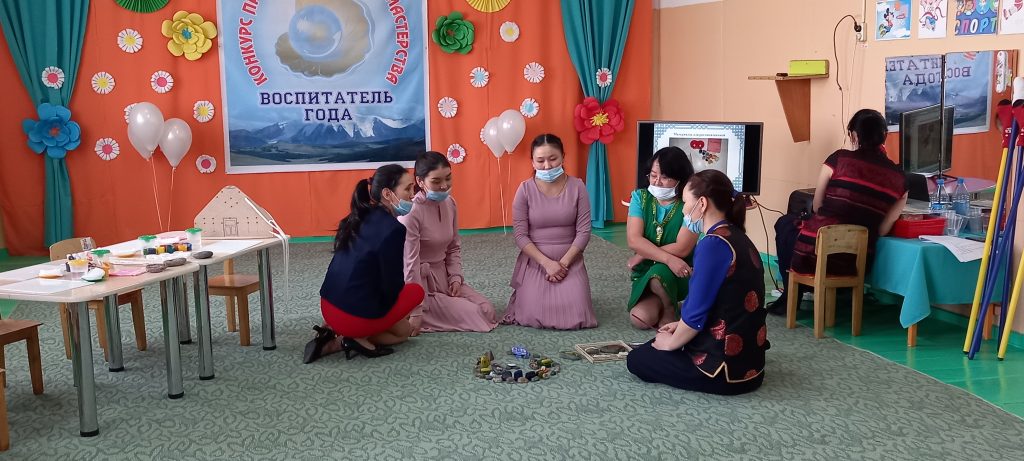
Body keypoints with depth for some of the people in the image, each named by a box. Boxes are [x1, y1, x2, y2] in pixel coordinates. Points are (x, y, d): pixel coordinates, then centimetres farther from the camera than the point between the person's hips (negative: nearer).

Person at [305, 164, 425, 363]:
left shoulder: (361, 218, 8)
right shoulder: (393, 229, -17)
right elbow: (392, 287, -11)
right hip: (357, 317, -8)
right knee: (416, 291, 15)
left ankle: (334, 335, 8)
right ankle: (347, 340, -1)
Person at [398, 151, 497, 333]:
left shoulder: (449, 203, 1)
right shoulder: (411, 212, -23)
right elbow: (410, 263, -23)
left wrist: (456, 276, -5)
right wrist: (416, 312, -23)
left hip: (442, 276, 8)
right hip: (419, 281, -8)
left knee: (487, 310, -4)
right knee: (475, 316, -14)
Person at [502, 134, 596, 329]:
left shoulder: (577, 187, -5)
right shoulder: (525, 189, -7)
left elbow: (583, 231, -6)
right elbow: (520, 235, -9)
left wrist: (563, 263, -14)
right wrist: (547, 263, -17)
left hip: (570, 262, 1)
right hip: (534, 262, -1)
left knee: (574, 319, -15)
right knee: (533, 319, -17)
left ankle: (563, 296, 21)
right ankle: (523, 295, 20)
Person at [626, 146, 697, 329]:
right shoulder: (640, 197, -3)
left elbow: (682, 249, -19)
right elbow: (634, 240, -14)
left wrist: (641, 256, -14)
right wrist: (668, 258, -26)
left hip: (679, 274, -2)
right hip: (646, 273, 3)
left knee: (658, 274, -36)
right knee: (640, 318, -22)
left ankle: (670, 309, -3)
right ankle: (661, 301, 12)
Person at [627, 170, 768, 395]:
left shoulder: (714, 244, -21)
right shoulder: (739, 239, 7)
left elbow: (697, 311, -20)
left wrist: (671, 342, -3)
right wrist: (682, 327, 15)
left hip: (727, 368, -9)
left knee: (636, 359, 10)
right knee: (655, 344, 29)